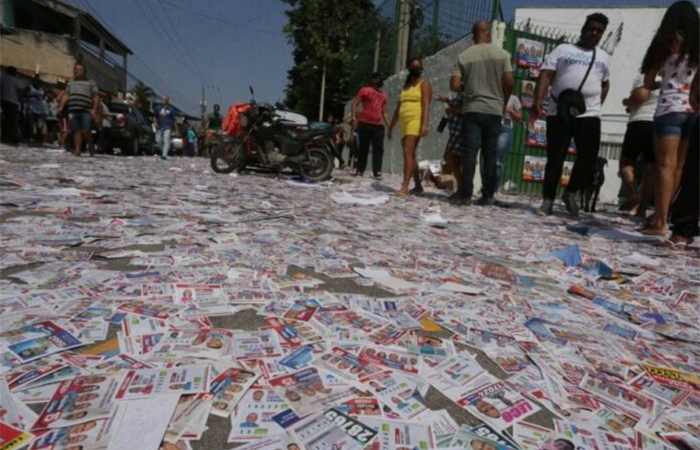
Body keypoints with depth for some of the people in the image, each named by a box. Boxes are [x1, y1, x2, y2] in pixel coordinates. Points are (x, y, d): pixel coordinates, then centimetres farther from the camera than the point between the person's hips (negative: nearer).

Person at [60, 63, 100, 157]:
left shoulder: (90, 83, 13)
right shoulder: (70, 83, 25)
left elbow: (96, 97, 5)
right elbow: (66, 96, 21)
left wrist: (94, 109, -8)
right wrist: (61, 107, 8)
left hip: (86, 111, -4)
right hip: (73, 111, 4)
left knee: (85, 131, -14)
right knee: (76, 131, -1)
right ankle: (77, 150, -2)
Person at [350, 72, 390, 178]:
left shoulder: (383, 95, 19)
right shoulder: (365, 90, 4)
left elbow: (384, 112, 23)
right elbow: (354, 104, -1)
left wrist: (389, 125, 15)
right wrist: (354, 118, -14)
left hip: (378, 125, 4)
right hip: (364, 123, -4)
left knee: (379, 148, -6)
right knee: (363, 148, -1)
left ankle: (377, 171, -7)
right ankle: (360, 170, 6)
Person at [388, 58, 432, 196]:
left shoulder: (424, 84, 2)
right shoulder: (405, 86, 23)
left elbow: (426, 105, -11)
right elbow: (398, 108, 24)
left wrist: (424, 125, -24)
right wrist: (391, 126, 20)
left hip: (416, 122, -8)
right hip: (404, 123, 8)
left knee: (408, 152, -19)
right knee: (410, 155, 7)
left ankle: (404, 187, -25)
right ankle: (418, 186, 16)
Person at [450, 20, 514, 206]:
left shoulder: (464, 56, 3)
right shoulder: (502, 54, 3)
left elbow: (454, 85, -4)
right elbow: (509, 82, -1)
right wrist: (503, 103, 14)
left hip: (472, 109, 0)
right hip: (494, 110, 1)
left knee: (469, 152, -3)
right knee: (490, 154, 5)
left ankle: (466, 194, -8)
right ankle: (488, 195, 7)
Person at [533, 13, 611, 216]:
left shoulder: (604, 57, 19)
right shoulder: (562, 50, 9)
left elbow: (605, 84, 29)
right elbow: (546, 75, -3)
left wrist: (597, 105, 14)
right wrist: (538, 99, -17)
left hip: (589, 115, 3)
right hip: (559, 113, -2)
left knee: (588, 159, -5)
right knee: (555, 159, -1)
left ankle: (570, 192, 17)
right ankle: (548, 200, 4)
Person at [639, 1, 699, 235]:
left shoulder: (666, 43, 4)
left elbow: (648, 84, 6)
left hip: (670, 109, -4)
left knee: (665, 166, -9)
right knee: (678, 167, 10)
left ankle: (660, 222, -14)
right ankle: (661, 214, 20)